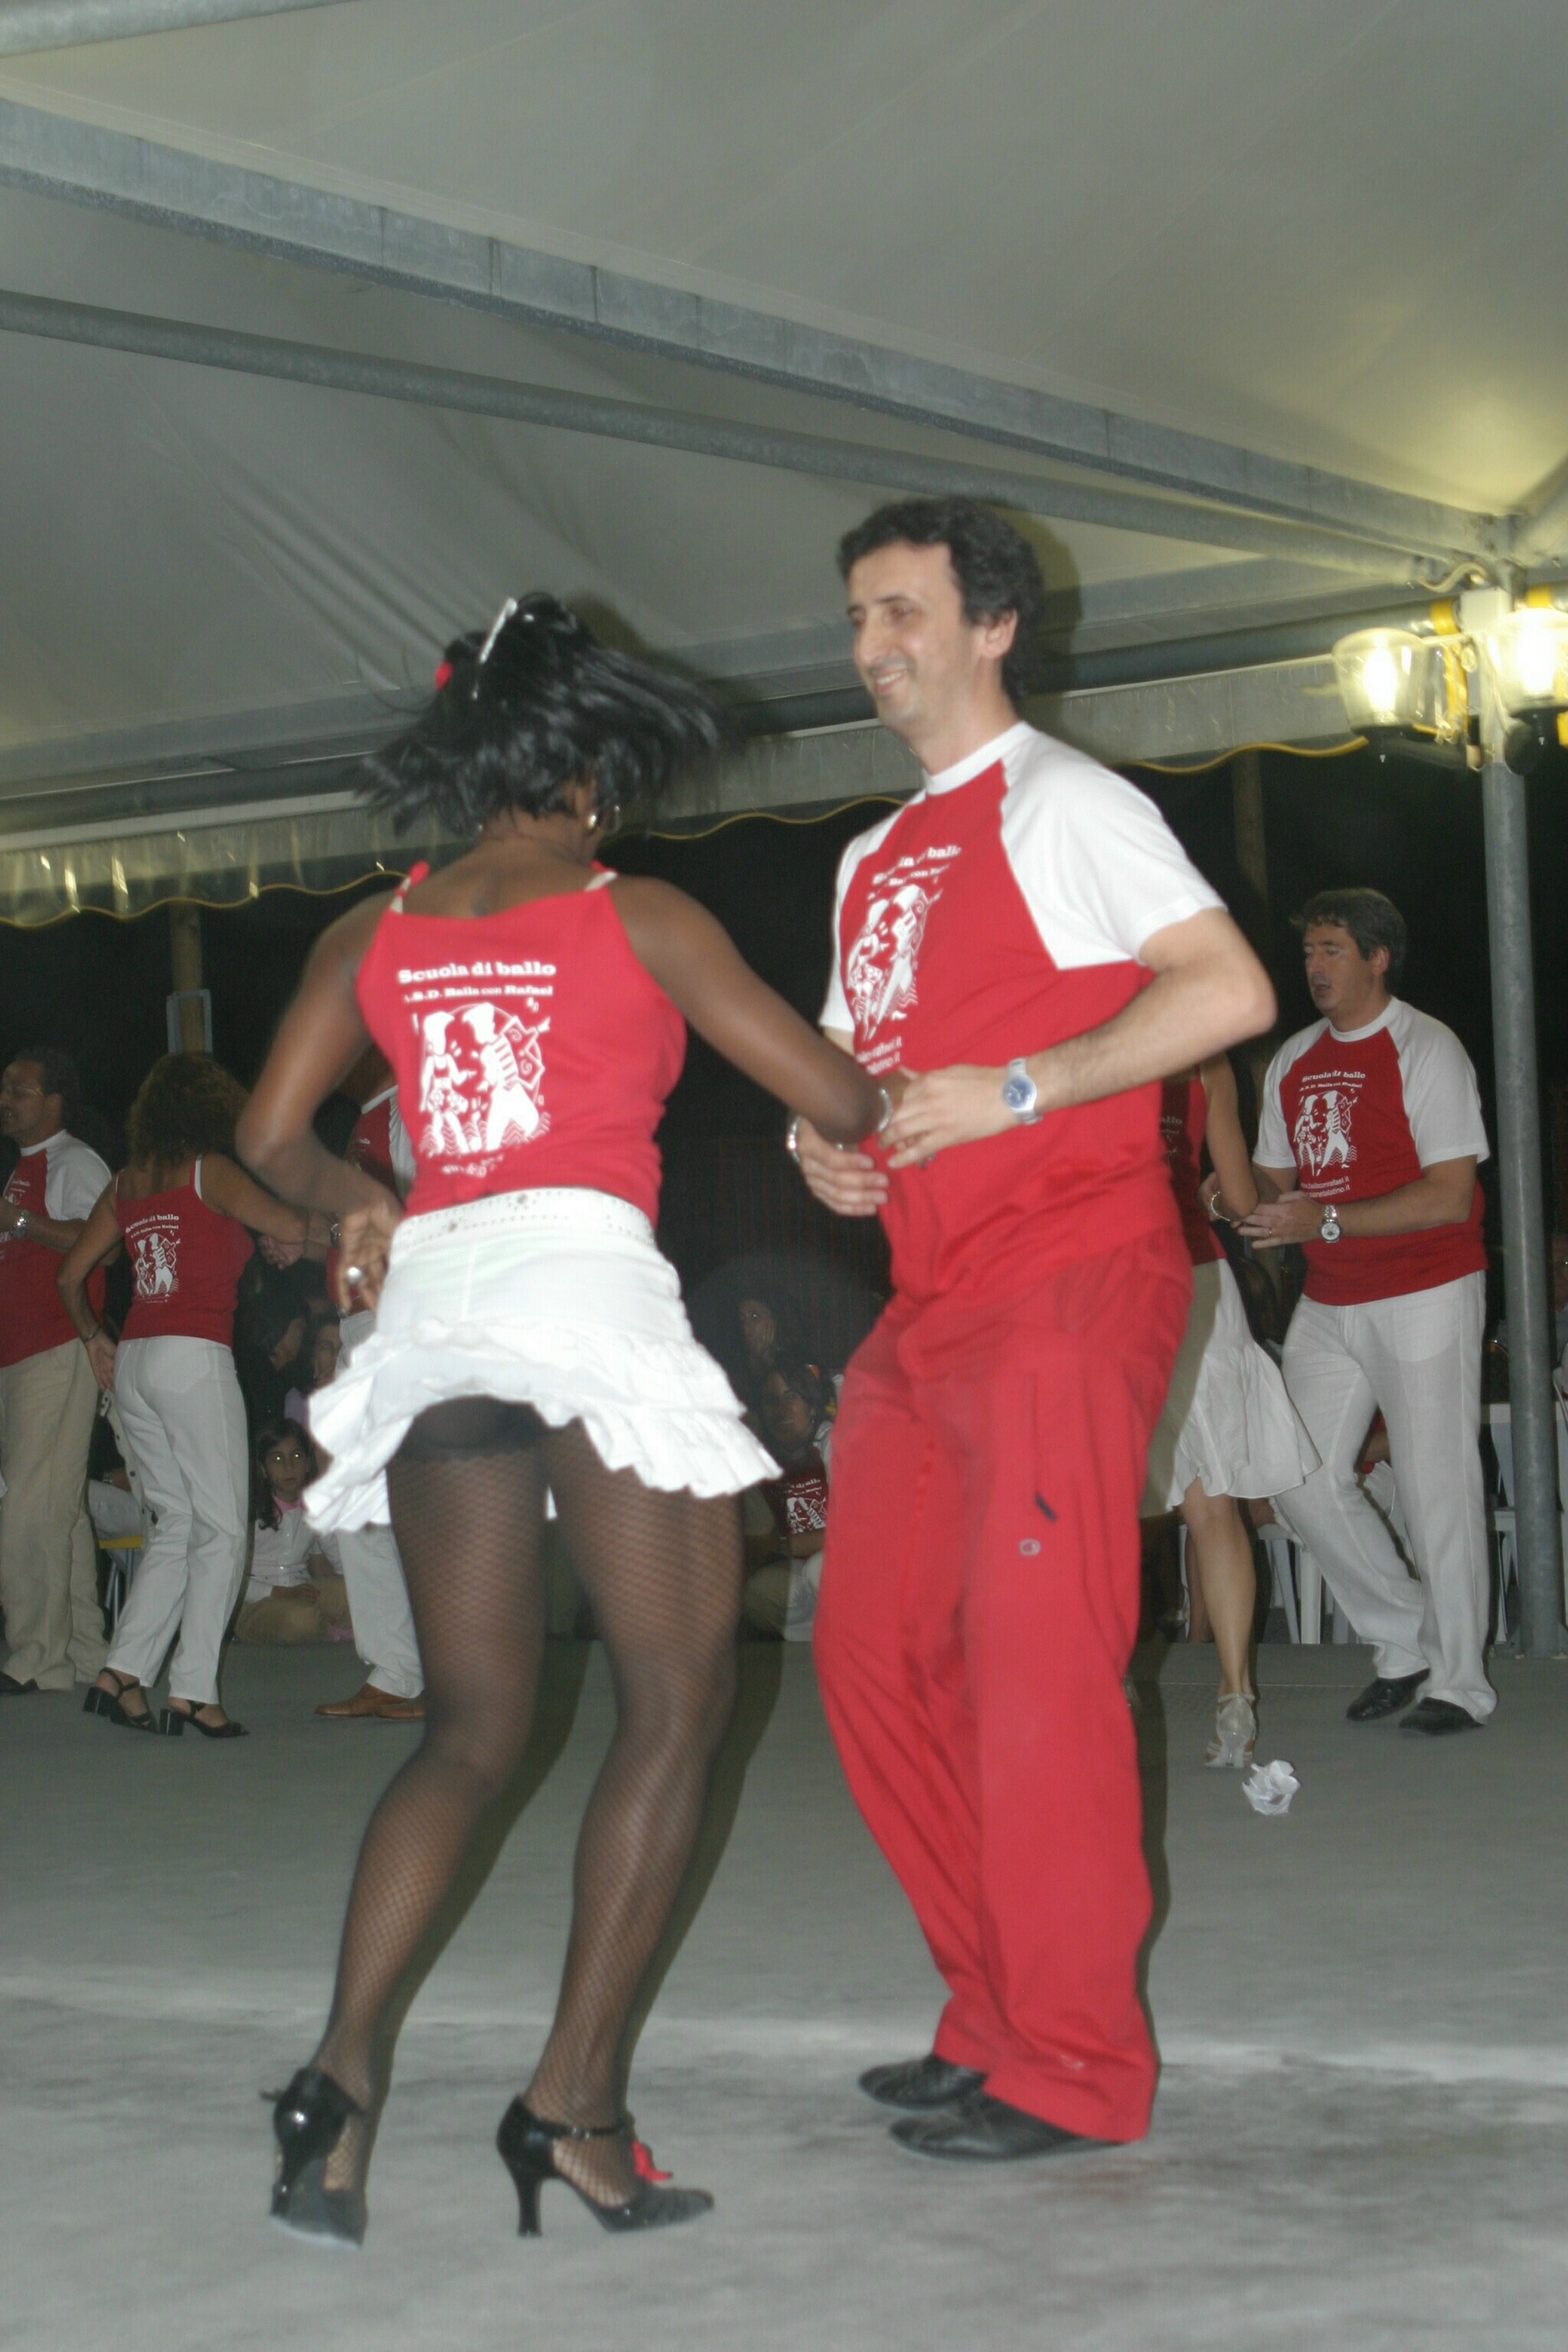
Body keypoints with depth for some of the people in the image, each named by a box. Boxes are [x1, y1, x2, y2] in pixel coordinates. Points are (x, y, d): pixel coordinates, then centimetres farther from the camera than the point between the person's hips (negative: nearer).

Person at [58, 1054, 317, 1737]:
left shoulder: (125, 1183, 14)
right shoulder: (210, 1172, -4)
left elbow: (72, 1273, 16)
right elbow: (293, 1229, -11)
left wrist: (93, 1337, 29)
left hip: (132, 1363, 7)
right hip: (194, 1355, -7)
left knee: (176, 1523, 13)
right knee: (221, 1530, 0)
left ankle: (122, 1674, 4)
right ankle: (193, 1692, -5)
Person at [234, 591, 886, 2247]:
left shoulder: (377, 935, 15)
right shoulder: (637, 919, 4)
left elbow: (272, 1137, 17)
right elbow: (836, 1101, 6)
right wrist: (910, 1117, 27)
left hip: (431, 1303, 5)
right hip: (582, 1275, -5)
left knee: (471, 1729, 11)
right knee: (676, 1700, 2)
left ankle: (343, 2068, -6)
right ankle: (574, 2100, -5)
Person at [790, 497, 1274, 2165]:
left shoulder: (1060, 803, -3)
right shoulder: (874, 861, 22)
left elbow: (1229, 989, -14)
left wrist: (1010, 1090, -18)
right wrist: (821, 1142, 7)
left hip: (1067, 1287, -9)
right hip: (927, 1307, 9)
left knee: (1035, 1663, -10)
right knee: (873, 1653, 8)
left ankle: (1073, 2068, -2)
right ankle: (996, 2015, 19)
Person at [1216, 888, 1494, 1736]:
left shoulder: (1425, 1049, -9)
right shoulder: (1292, 1061, 12)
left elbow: (1450, 1194, -16)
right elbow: (1275, 1181, 20)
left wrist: (1325, 1221, -24)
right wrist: (1245, 1202, -5)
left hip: (1424, 1294, -7)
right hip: (1329, 1305, 7)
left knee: (1436, 1485, -4)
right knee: (1304, 1482, 1)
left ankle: (1461, 1681, 8)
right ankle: (1406, 1641, 18)